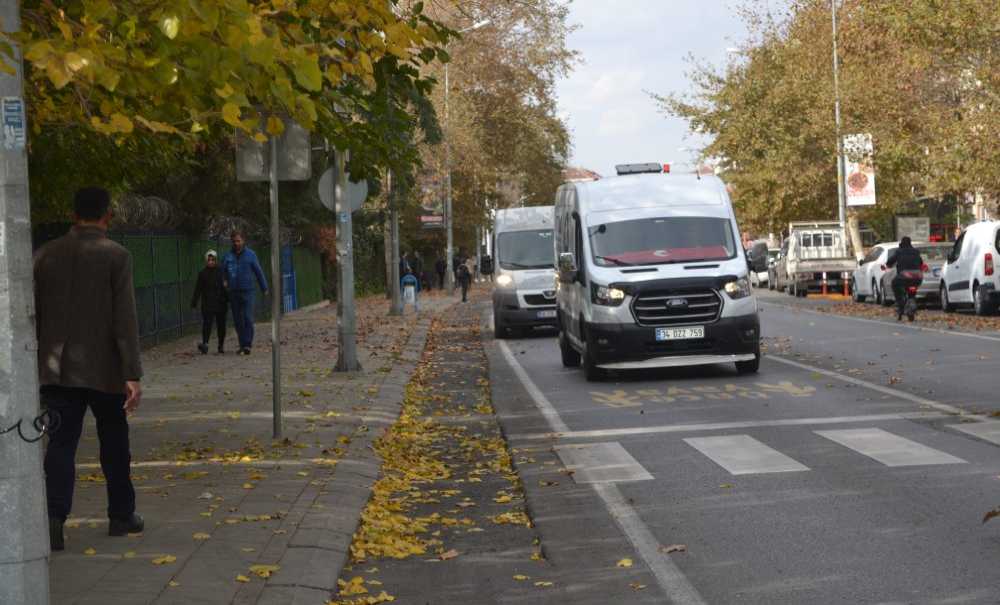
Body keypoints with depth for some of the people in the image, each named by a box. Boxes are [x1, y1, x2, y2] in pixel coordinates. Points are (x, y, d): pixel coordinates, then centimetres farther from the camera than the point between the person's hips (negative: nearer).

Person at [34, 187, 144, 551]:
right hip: (103, 370, -2)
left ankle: (54, 517, -16)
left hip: (56, 369, 2)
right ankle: (121, 515, 25)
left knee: (60, 446, 1)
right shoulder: (115, 257, -7)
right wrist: (132, 375, -13)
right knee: (114, 444, 14)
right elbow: (125, 319, -13)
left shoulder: (45, 256, 4)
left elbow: (32, 316, 6)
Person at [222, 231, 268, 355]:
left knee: (248, 318, -12)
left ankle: (247, 344, -13)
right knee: (237, 320, 6)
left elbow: (259, 272, 7)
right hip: (233, 292, 3)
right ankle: (243, 345, 15)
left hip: (247, 291, -3)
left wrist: (264, 289, 11)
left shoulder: (250, 255, 1)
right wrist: (224, 281, -9)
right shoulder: (228, 256, 5)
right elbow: (222, 271, 12)